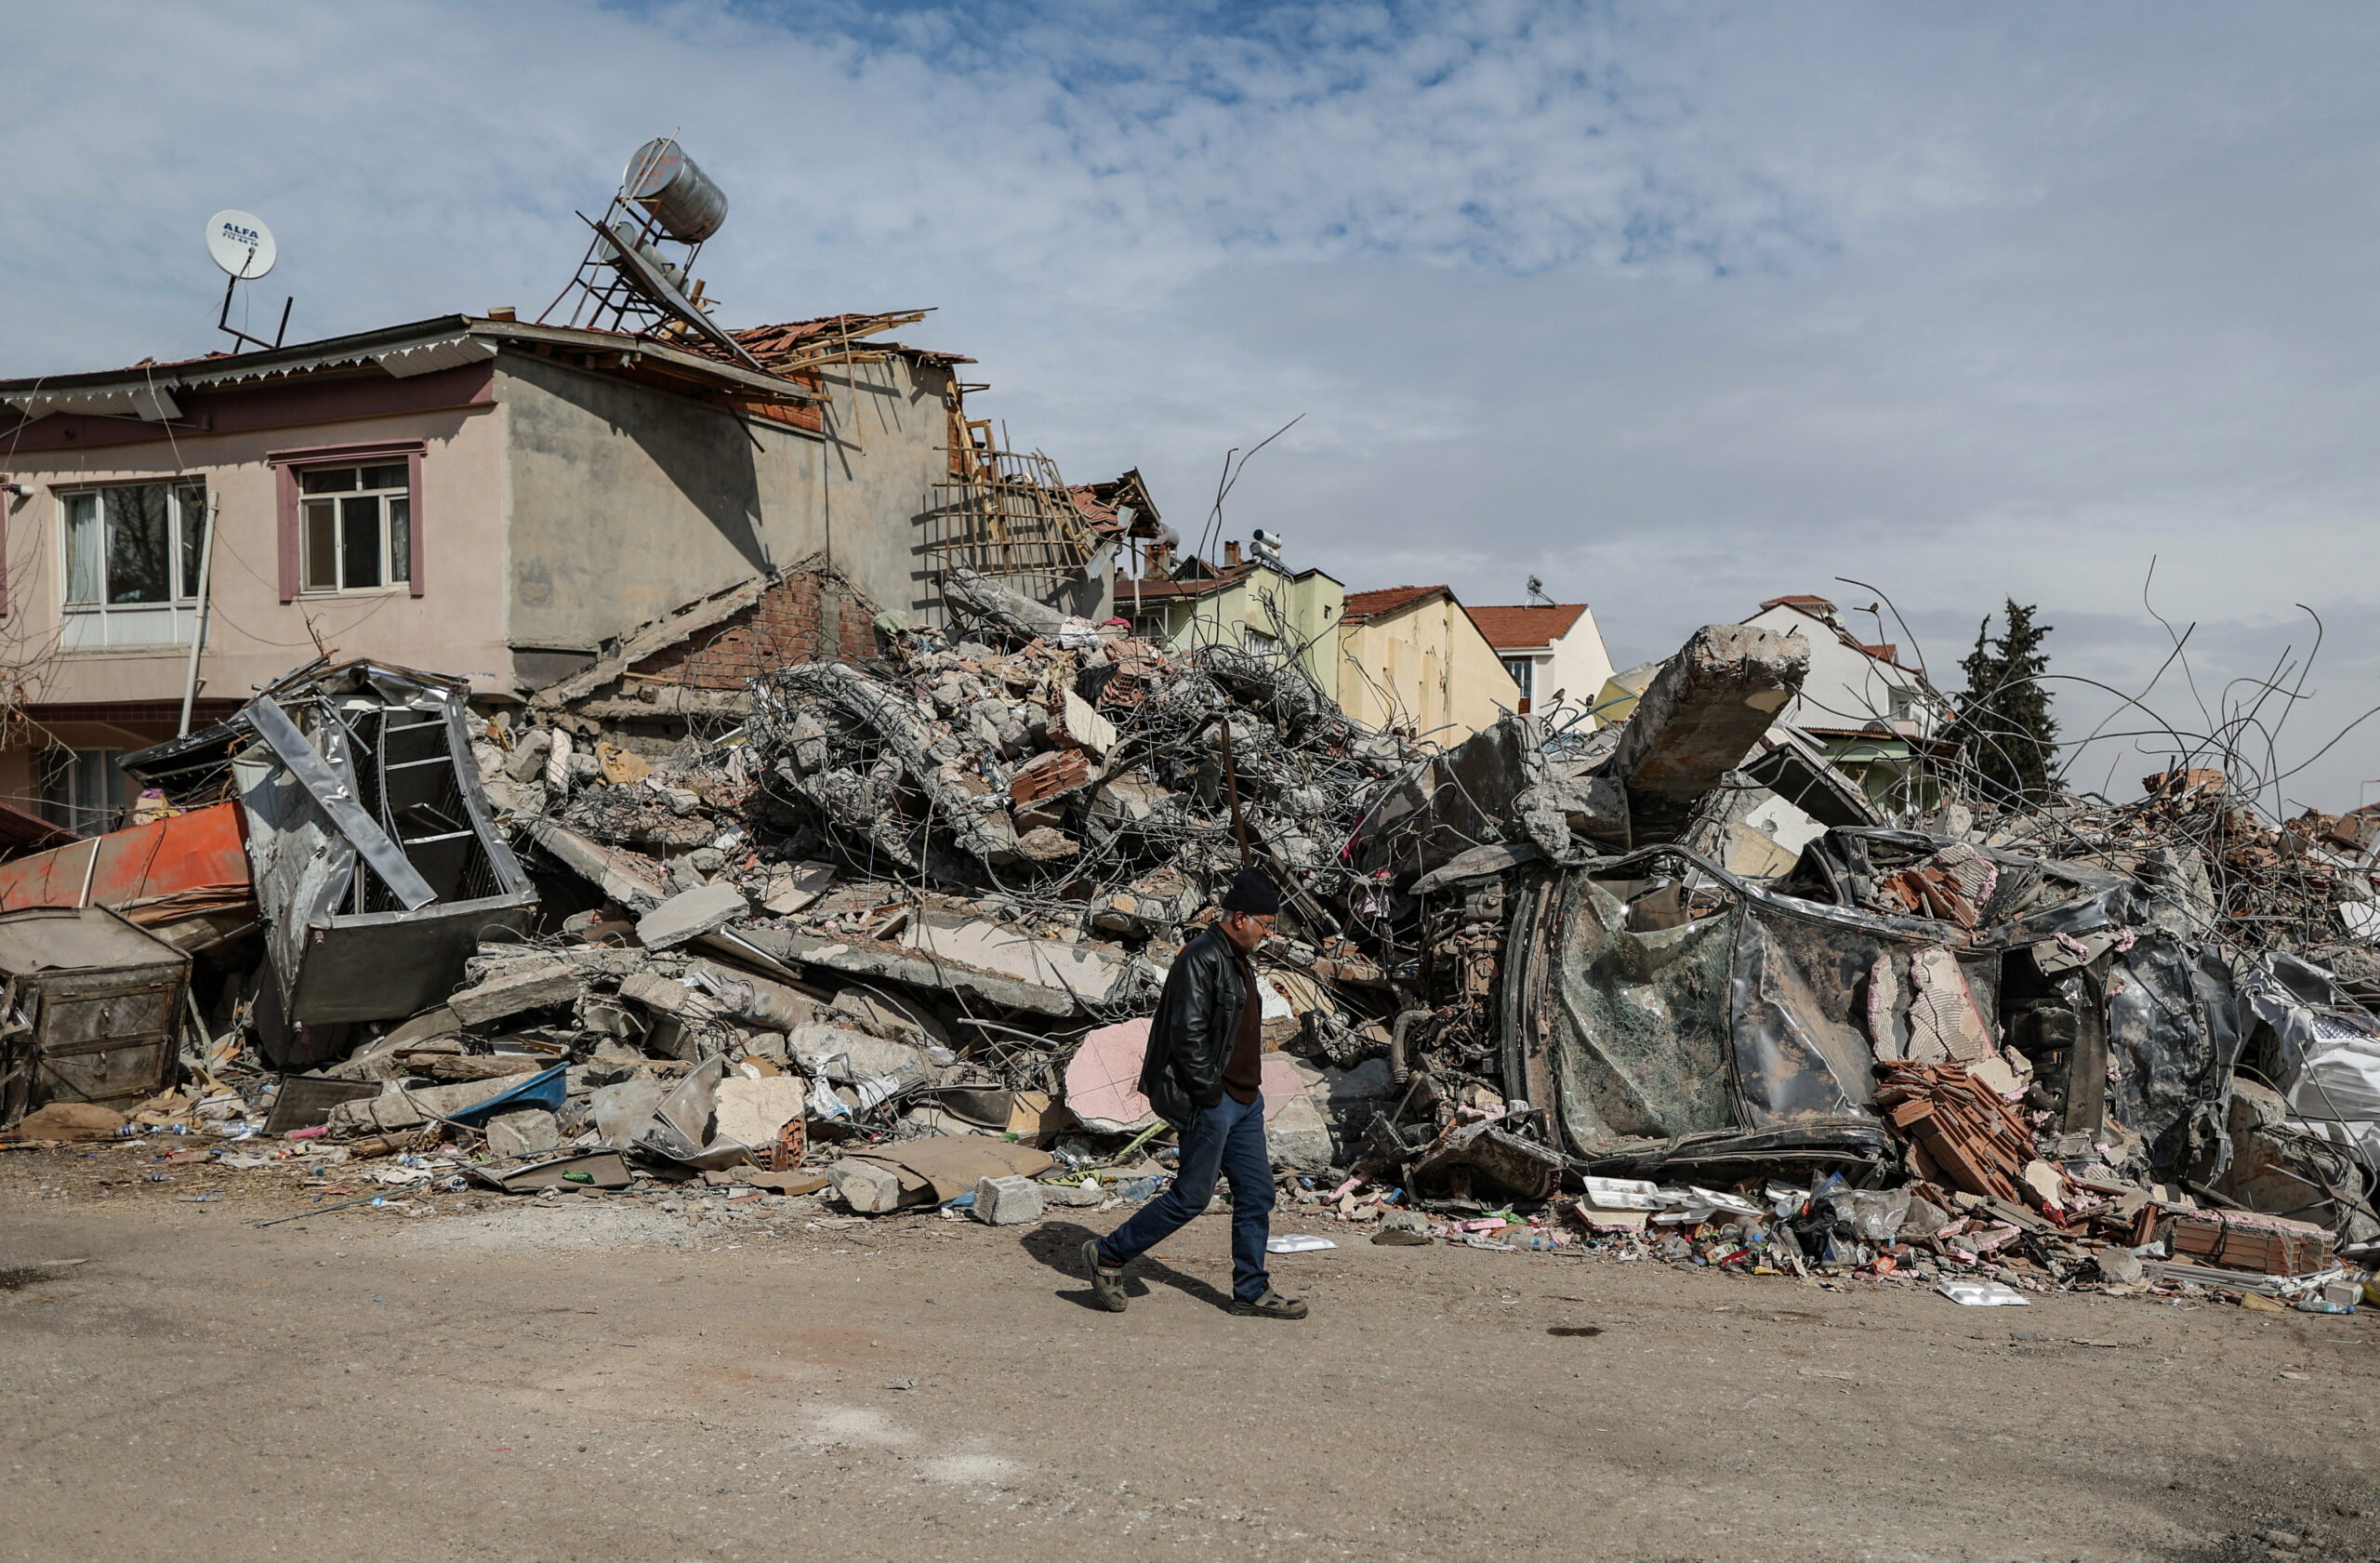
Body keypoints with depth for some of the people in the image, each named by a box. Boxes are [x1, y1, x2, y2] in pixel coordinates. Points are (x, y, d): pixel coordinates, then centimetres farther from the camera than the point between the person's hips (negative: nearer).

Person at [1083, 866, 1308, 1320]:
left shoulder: (1238, 959, 15)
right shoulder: (1202, 958, -17)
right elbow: (1188, 1034, -23)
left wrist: (1248, 1090, 15)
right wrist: (1210, 1093, -19)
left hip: (1244, 1101, 10)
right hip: (1210, 1102, -10)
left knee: (1257, 1195, 10)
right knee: (1191, 1196, -1)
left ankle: (1251, 1291, 20)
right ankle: (1108, 1255, 12)